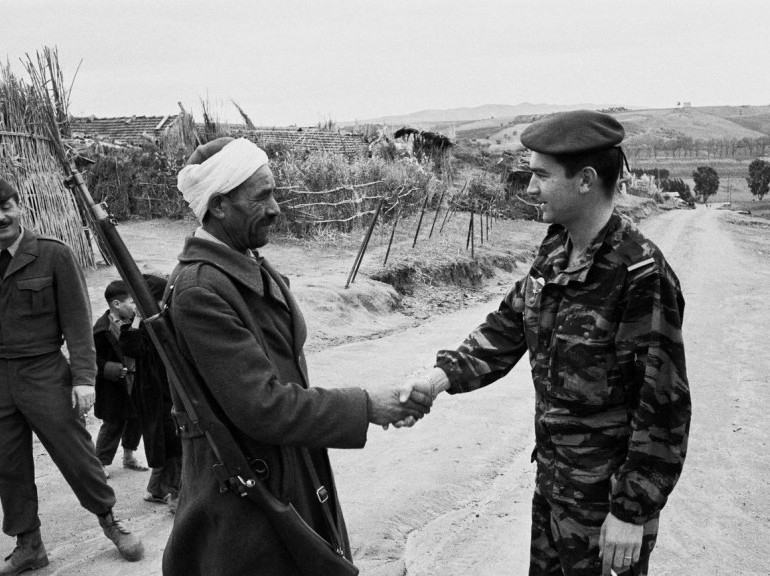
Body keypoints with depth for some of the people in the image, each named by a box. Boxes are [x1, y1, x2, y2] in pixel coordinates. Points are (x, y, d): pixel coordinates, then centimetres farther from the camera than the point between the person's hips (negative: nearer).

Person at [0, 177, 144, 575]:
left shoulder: (53, 255, -6)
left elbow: (77, 321, -6)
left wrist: (83, 377, -11)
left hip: (44, 374, -3)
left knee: (76, 457, 4)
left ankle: (109, 520, 28)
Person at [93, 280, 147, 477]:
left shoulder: (131, 321, 0)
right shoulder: (102, 329, -20)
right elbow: (95, 361, -16)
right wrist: (117, 370, -25)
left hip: (134, 381, 7)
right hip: (114, 386, -7)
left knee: (136, 420, 16)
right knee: (112, 425, 3)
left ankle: (129, 456, 35)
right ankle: (101, 462, 20)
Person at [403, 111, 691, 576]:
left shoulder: (640, 275, -24)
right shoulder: (554, 253, 0)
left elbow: (664, 405, -21)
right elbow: (507, 328, 6)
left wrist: (633, 512, -18)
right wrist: (443, 375, -10)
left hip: (607, 498, -7)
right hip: (551, 475, 7)